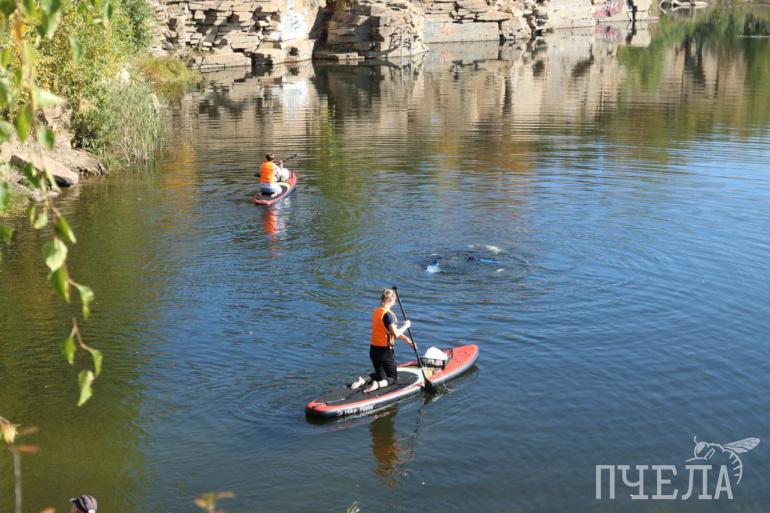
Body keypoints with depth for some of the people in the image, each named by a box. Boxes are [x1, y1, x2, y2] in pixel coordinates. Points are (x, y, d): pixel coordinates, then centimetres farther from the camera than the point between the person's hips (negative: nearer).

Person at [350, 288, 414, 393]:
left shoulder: (376, 312, 7)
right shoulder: (388, 314, -19)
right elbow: (395, 334, -26)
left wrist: (407, 340, 15)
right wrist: (406, 325, -9)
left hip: (373, 349, 7)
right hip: (385, 351, -7)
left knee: (380, 375, 24)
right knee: (393, 378, 8)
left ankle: (363, 380, -1)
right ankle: (378, 384, -20)